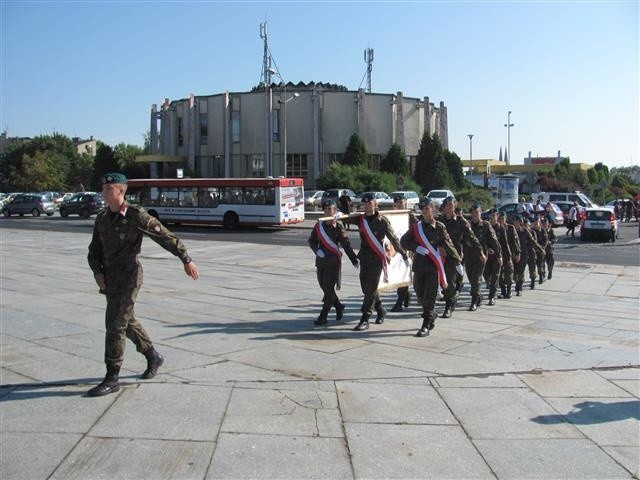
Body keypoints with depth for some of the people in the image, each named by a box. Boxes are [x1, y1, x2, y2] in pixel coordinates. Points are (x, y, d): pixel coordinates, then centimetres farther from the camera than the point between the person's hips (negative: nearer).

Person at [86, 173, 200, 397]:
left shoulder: (136, 215, -12)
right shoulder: (102, 218, 8)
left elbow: (166, 237, -10)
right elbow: (94, 251, 12)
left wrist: (186, 260, -11)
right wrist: (97, 272, -6)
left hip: (128, 279, -7)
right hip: (110, 279, 7)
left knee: (115, 326, -9)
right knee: (127, 322, 18)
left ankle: (111, 379, 0)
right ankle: (153, 357, 38)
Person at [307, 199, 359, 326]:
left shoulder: (338, 227, -6)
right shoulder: (319, 226, 6)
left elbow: (346, 245, -5)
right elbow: (312, 241, 11)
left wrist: (354, 261, -4)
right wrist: (317, 250, -8)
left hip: (333, 262, -5)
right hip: (320, 261, 5)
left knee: (329, 289, -5)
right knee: (324, 287, 12)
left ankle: (323, 316, 2)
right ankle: (339, 307, 33)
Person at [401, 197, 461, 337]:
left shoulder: (439, 227, -1)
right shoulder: (416, 227, 7)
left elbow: (448, 245, 3)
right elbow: (403, 241, 2)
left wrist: (458, 261, 6)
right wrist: (416, 248, -15)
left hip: (434, 266, -4)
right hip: (419, 265, 4)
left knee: (429, 297, -7)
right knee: (422, 295, 12)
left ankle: (426, 326, -5)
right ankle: (432, 316, 33)